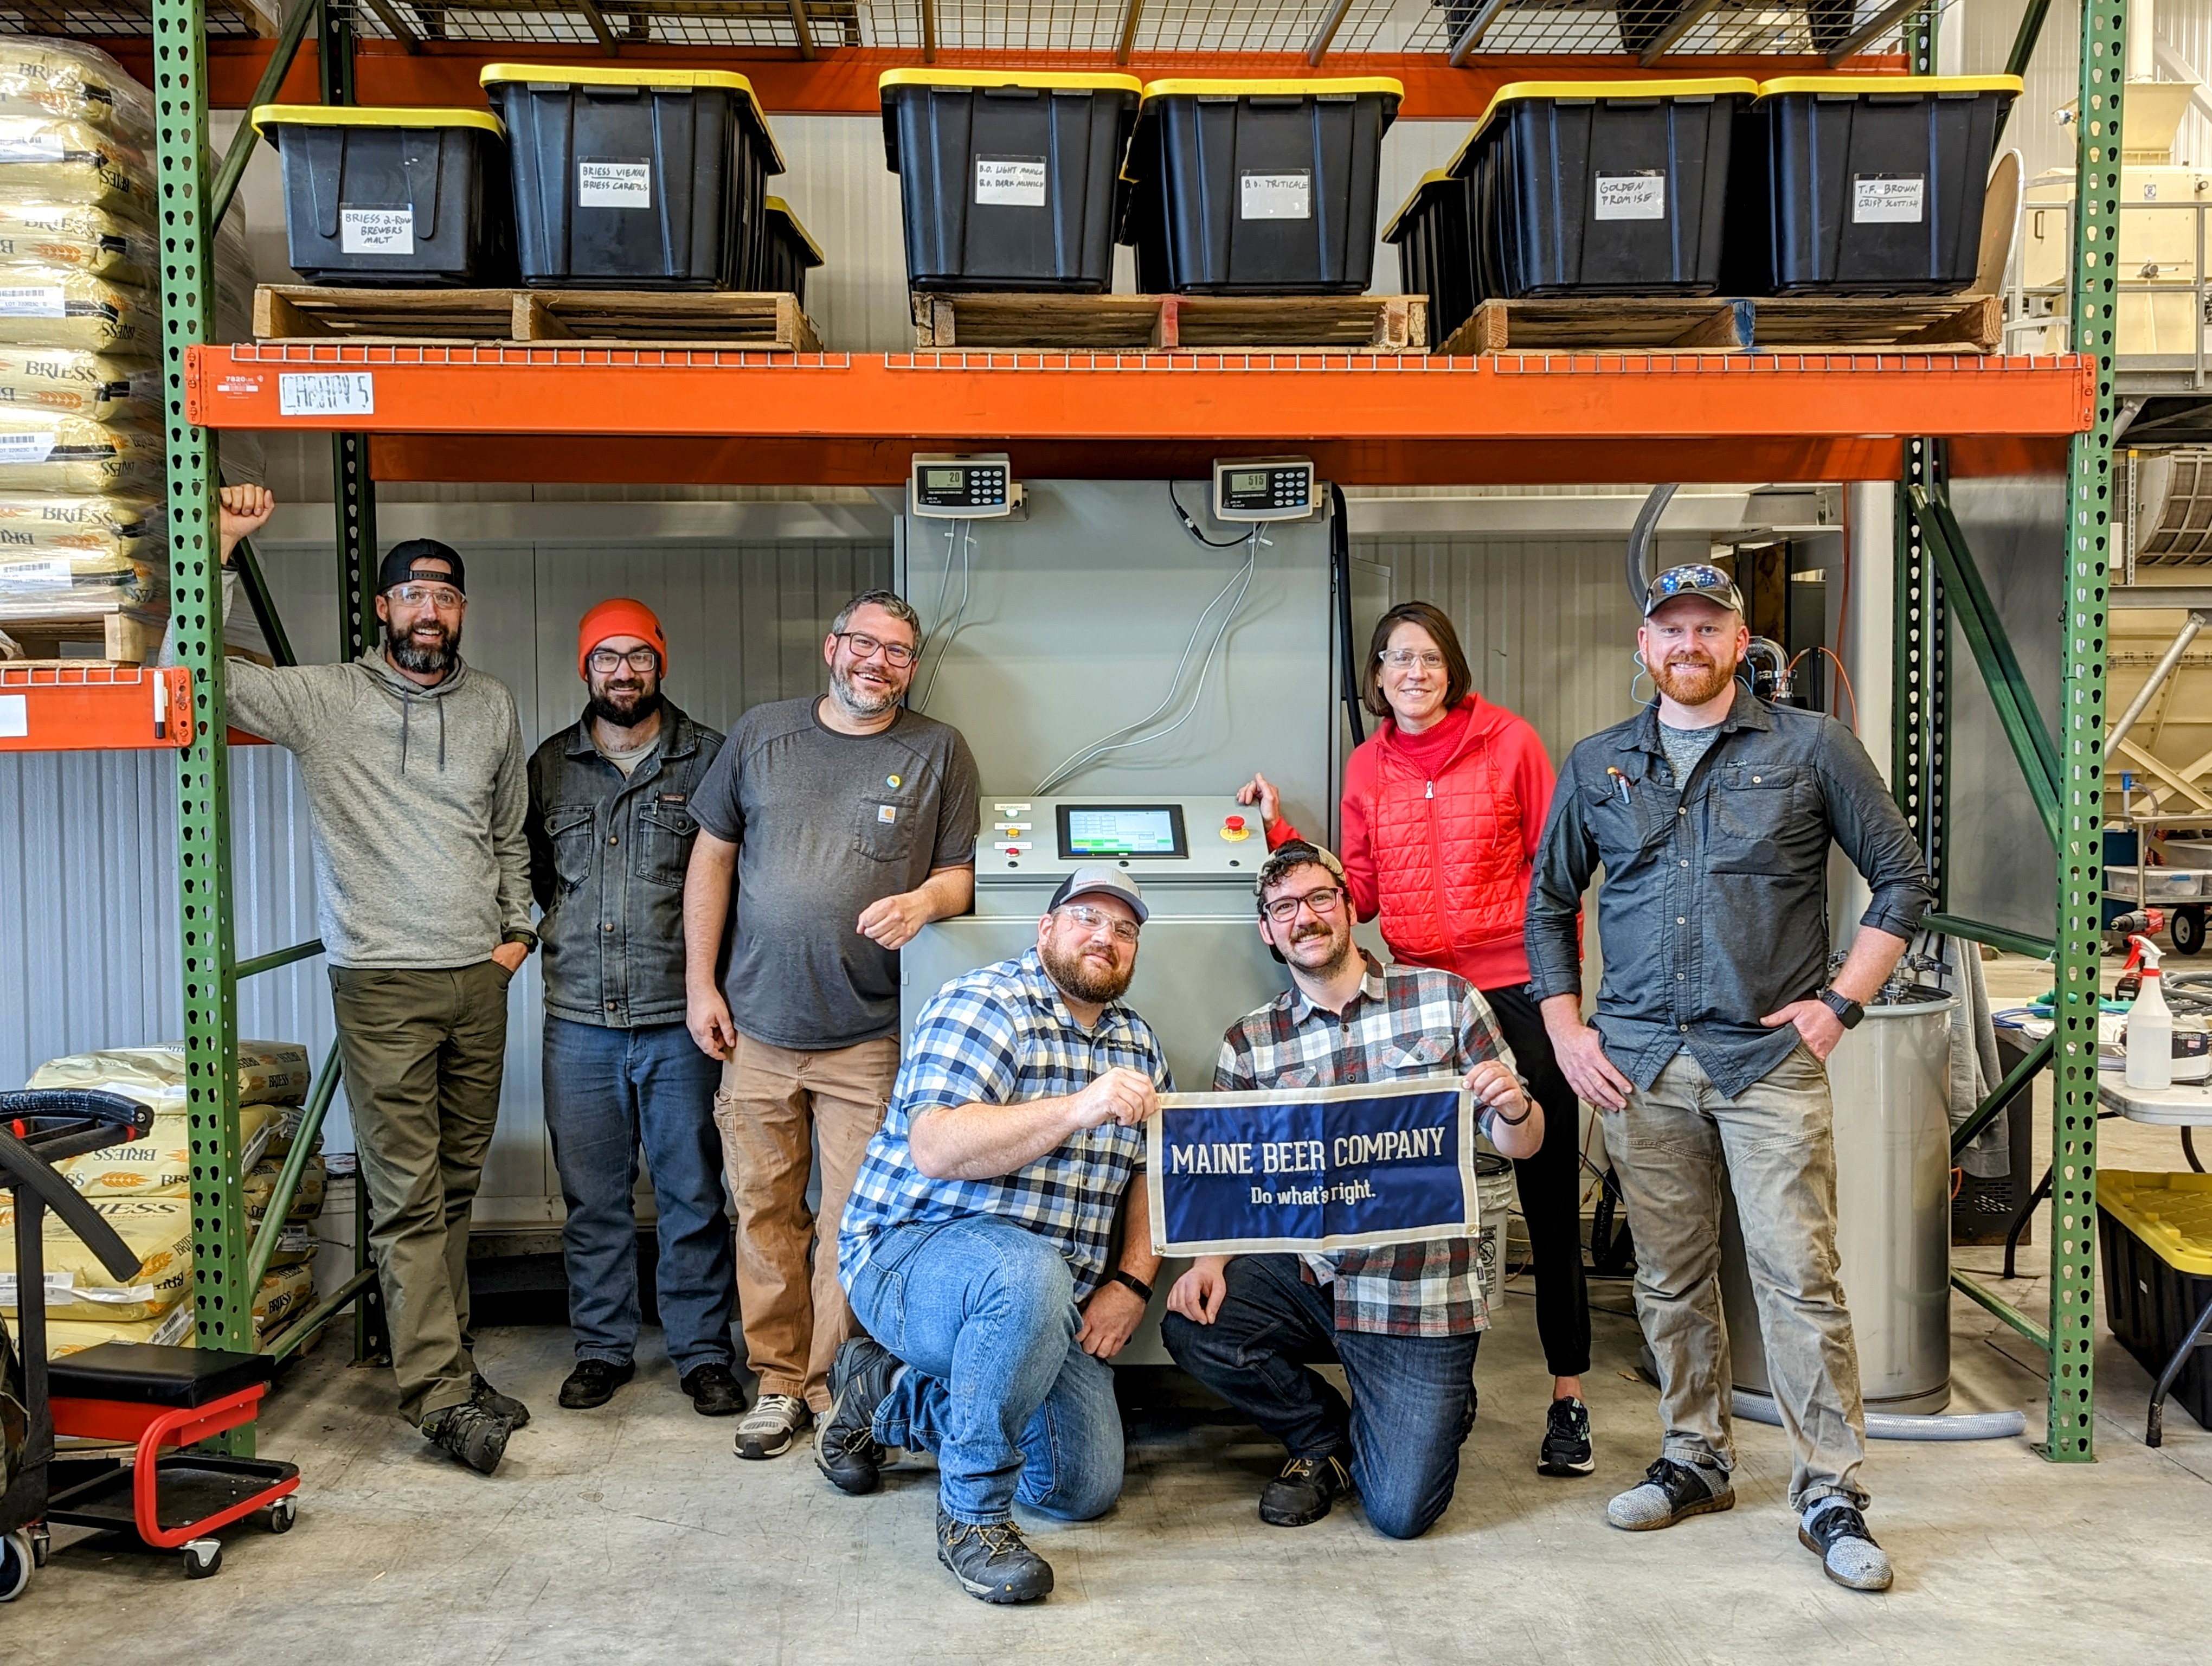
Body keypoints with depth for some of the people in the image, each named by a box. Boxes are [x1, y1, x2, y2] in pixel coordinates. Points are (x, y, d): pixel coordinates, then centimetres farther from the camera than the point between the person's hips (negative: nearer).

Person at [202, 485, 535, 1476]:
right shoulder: (323, 699, -1)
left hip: (480, 981, 4)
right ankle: (441, 1394, -3)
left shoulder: (493, 708, 11)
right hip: (382, 985, -4)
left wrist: (519, 929, 10)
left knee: (456, 1186, 12)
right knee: (408, 1197, -5)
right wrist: (222, 540, -13)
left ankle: (444, 1356, 23)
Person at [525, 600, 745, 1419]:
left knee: (693, 1195, 4)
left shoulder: (708, 758, 3)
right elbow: (528, 871, 21)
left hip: (681, 1019, -2)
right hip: (579, 1020, 2)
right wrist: (555, 933, 7)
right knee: (592, 1196, 9)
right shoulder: (549, 765, 10)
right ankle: (602, 1348, 23)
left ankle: (703, 1352, 15)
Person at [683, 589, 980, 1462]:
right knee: (764, 1210, 8)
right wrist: (701, 985, 5)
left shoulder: (939, 751, 4)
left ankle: (834, 1380, 17)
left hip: (868, 1036, -2)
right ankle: (778, 1380, 21)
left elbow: (961, 873, 6)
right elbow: (712, 857, 10)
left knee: (856, 1218, 0)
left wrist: (925, 900, -18)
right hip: (756, 1027, 2)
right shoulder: (762, 734, 7)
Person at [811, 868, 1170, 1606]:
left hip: (1047, 1298, 8)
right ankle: (971, 1515, -19)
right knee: (1030, 1274, -39)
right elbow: (935, 1150, -26)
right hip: (912, 1252, -7)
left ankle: (891, 1392, 22)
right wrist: (1079, 1109, -36)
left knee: (1086, 1490, 1)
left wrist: (1133, 1281, -4)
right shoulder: (982, 1005, -13)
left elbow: (1153, 1174, 13)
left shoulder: (1138, 1044, 11)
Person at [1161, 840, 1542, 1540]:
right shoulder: (1249, 1045, 4)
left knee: (1401, 1511, -11)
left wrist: (1513, 1106, -21)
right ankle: (1326, 1437, 6)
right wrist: (1210, 1260, -17)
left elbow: (1519, 1143, 3)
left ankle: (1436, 1407, 27)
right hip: (1305, 1273, 3)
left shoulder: (1445, 998, 0)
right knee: (1190, 1326, -24)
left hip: (1420, 1293, -2)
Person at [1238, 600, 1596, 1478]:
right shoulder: (1367, 767, 10)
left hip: (1518, 991, -3)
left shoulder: (1509, 741, -1)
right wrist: (1282, 830, 1)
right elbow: (1357, 893, 9)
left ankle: (1568, 1400, 13)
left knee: (1551, 1201, 2)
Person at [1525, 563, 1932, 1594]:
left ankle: (1830, 1493, 7)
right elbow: (1549, 905, 18)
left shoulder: (1811, 749, 3)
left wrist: (1839, 1003, -3)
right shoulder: (1597, 767, 11)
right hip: (1638, 1060, 3)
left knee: (1799, 1275, -4)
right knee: (1669, 1277, 10)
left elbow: (1903, 880, 6)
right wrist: (1566, 1030, 8)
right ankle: (1695, 1459, 25)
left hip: (1771, 1056, -3)